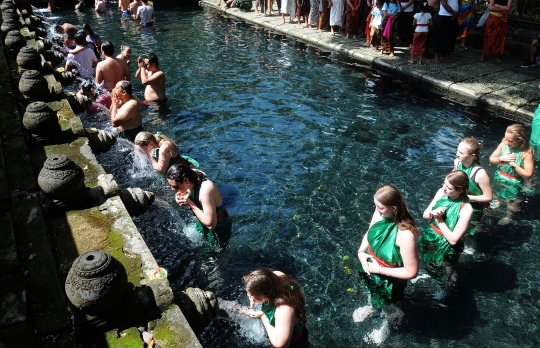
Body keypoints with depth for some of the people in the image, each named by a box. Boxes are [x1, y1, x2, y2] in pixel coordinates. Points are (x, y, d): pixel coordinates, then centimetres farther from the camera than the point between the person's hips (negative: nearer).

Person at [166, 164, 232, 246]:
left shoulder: (205, 189, -38)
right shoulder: (193, 175, -16)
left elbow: (210, 224, -36)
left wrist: (190, 204, -31)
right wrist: (185, 196, -18)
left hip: (217, 229, -7)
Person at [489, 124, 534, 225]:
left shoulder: (526, 152, -26)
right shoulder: (504, 144, -15)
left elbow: (528, 175, -24)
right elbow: (491, 159, -4)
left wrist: (513, 164, -31)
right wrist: (502, 158, -24)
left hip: (514, 185, -3)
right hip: (499, 181, 3)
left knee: (512, 206, 19)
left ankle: (509, 216, 47)